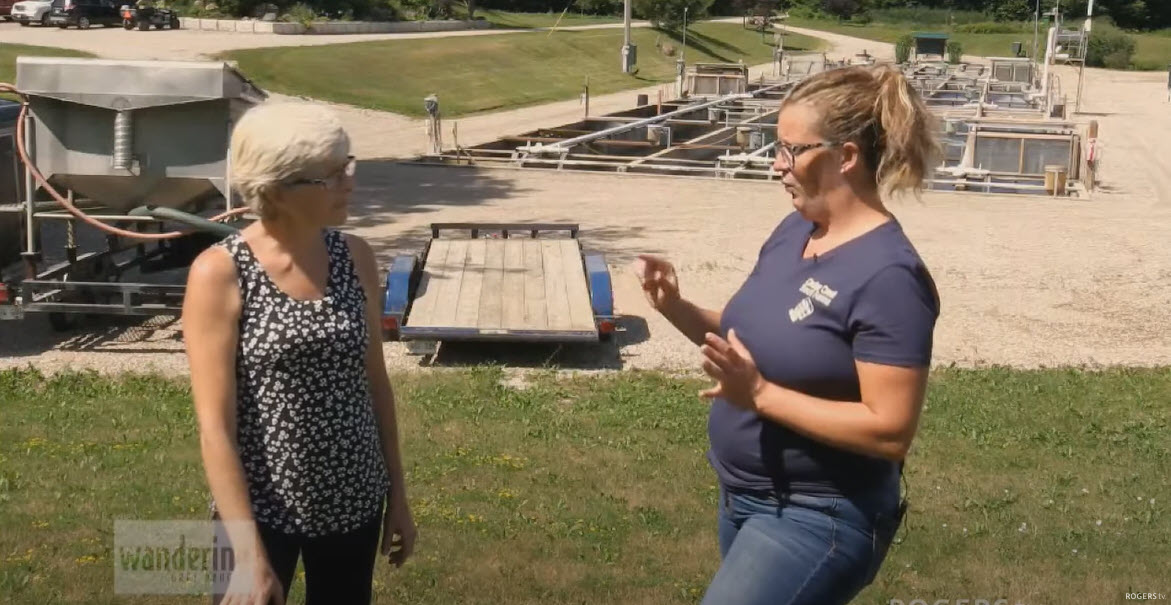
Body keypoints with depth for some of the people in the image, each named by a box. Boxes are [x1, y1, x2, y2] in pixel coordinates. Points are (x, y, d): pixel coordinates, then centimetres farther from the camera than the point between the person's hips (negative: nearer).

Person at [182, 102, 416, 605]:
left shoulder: (356, 258, -2)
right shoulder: (220, 274, -15)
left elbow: (375, 382, 7)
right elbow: (215, 425, -16)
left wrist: (397, 496, 10)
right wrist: (248, 554, -18)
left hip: (354, 503, 5)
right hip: (260, 509, -4)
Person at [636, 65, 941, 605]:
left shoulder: (889, 276, -24)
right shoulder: (795, 230, 2)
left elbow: (890, 430, -25)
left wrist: (760, 395, -27)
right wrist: (678, 309, -5)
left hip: (816, 518, -8)